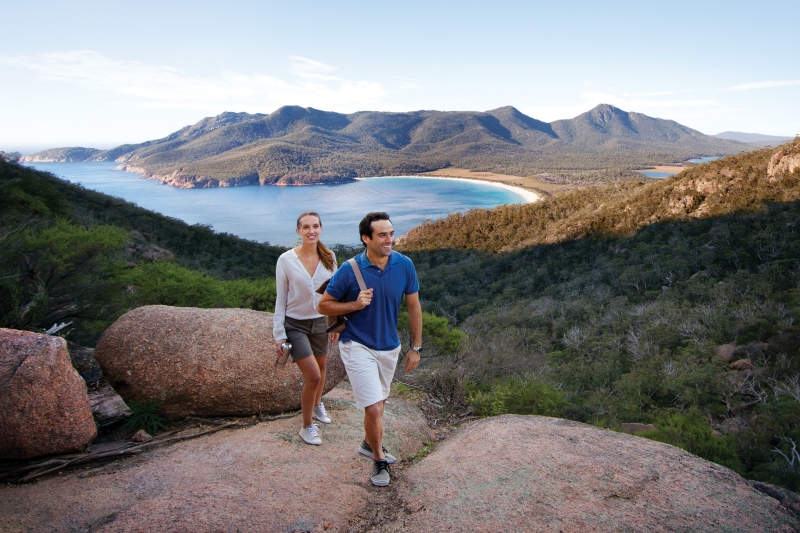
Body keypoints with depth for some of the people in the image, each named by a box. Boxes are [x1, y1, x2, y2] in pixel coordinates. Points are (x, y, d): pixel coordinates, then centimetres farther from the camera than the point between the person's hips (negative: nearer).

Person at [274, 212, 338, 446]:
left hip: (320, 322, 4)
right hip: (295, 324, -4)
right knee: (313, 376, -10)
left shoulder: (329, 257, -5)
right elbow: (281, 299, -8)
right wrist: (279, 335, -9)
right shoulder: (286, 260, -14)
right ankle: (307, 427, 13)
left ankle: (317, 404, 51)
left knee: (321, 367, 21)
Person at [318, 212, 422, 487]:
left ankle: (369, 444, 49)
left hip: (389, 346, 4)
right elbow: (324, 305, -8)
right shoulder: (350, 270, -19)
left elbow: (413, 305, 0)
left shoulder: (404, 265, -12)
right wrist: (355, 304, -25)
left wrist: (416, 347, 2)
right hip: (357, 347, -4)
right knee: (374, 408, -9)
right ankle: (379, 460, 19)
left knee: (378, 402, 23)